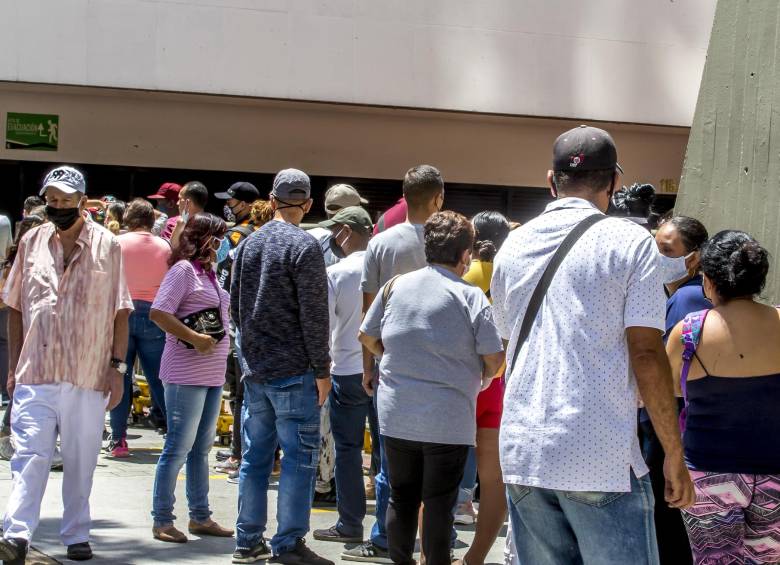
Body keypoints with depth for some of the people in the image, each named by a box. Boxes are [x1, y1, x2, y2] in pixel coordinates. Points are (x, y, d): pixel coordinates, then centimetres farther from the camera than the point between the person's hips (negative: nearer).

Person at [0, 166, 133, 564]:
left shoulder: (106, 246, 1)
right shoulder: (32, 242, 7)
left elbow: (120, 312, 3)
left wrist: (117, 366, -2)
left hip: (89, 375, -1)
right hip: (36, 372, 1)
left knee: (81, 461, 8)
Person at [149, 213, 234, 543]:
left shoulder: (210, 273, 17)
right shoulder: (183, 270, -9)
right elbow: (158, 312, -18)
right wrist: (194, 338, -21)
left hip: (213, 373, 9)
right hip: (186, 373, -9)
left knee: (202, 447, 13)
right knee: (179, 447, -6)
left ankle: (200, 516, 20)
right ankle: (162, 520, 0)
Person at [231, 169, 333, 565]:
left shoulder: (249, 244, 9)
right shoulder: (303, 246, -11)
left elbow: (235, 305, 17)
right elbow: (314, 315, -13)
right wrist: (322, 369, -8)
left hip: (255, 368, 7)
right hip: (294, 369, -7)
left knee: (255, 456, 11)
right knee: (299, 457, -1)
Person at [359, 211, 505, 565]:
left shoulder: (395, 286, 0)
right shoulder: (471, 297, -11)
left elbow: (367, 338, 10)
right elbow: (495, 357, -10)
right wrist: (485, 378, 11)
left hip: (396, 416, 4)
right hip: (448, 422, -4)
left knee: (401, 498, 15)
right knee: (439, 504, 4)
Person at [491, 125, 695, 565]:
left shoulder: (514, 245, 13)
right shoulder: (631, 242, -4)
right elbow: (646, 355, -9)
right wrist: (674, 456, -3)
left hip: (522, 456, 5)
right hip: (603, 461, -5)